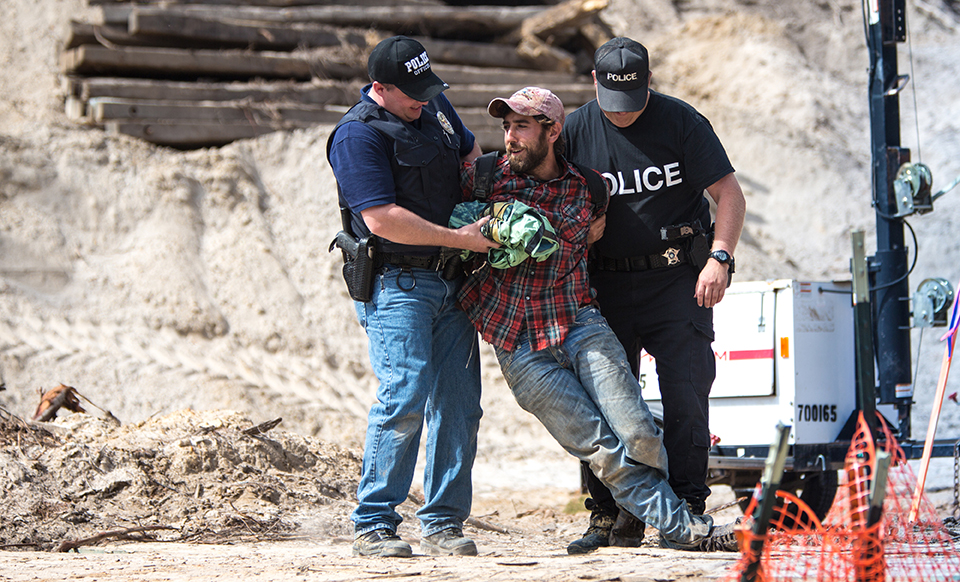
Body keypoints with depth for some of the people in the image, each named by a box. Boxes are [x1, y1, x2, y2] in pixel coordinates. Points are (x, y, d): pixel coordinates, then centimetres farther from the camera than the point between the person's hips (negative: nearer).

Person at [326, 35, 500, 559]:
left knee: (459, 405, 3)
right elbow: (382, 219, -21)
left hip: (450, 282, 8)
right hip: (396, 284, -7)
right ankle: (373, 526, -9)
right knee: (405, 397, -16)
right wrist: (459, 238, -17)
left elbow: (471, 154, 29)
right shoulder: (358, 135, -13)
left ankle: (444, 524, 9)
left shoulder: (435, 109, 12)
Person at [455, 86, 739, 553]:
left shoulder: (584, 188, 8)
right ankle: (679, 527, -1)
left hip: (580, 324, 1)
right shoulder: (485, 177, 3)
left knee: (636, 435, -12)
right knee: (602, 449, -7)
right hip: (520, 349, -1)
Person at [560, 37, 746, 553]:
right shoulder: (574, 131, 1)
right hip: (607, 285, 3)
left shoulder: (681, 122, -5)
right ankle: (608, 516, 7)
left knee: (685, 398, -8)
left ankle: (686, 510, -2)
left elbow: (728, 194, -5)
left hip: (676, 279, -2)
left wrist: (719, 258, -17)